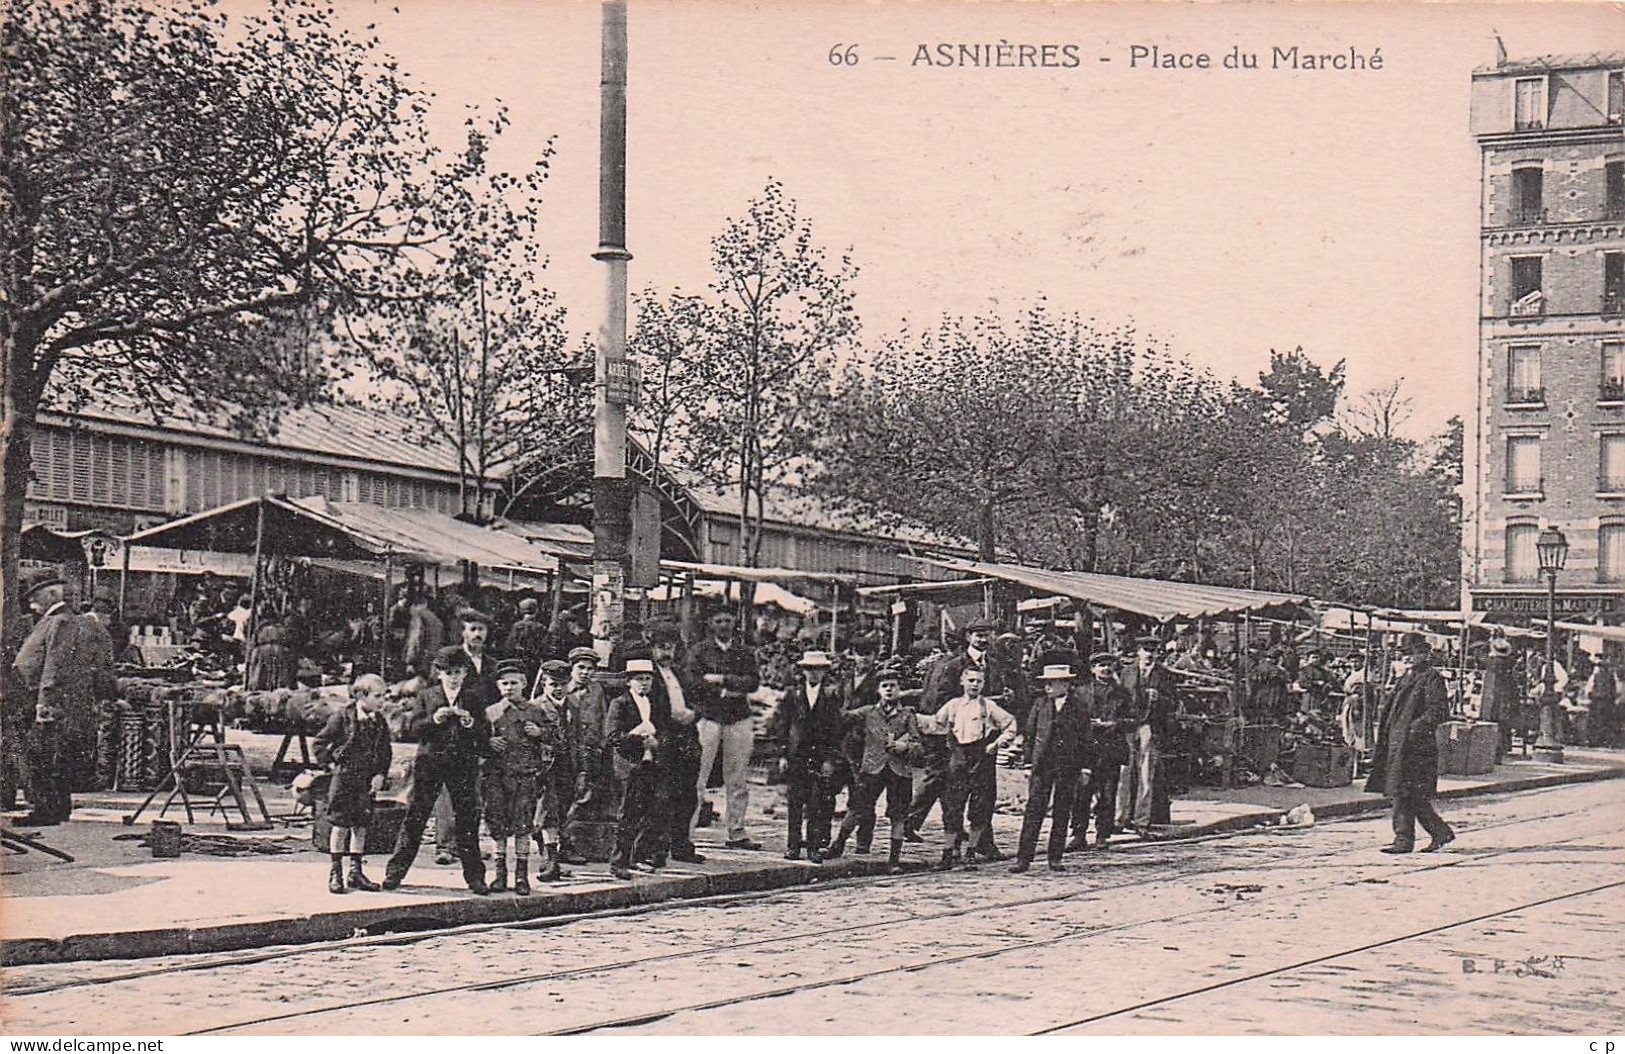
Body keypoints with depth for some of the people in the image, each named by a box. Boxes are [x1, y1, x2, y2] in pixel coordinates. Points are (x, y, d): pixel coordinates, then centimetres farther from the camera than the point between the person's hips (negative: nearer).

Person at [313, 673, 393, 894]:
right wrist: (330, 764, -7)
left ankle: (355, 872, 15)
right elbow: (320, 742, -4)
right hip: (344, 777, -5)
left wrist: (381, 774, 0)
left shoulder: (379, 722, 5)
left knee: (361, 826, 7)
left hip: (367, 780, 5)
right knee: (340, 825, -2)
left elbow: (386, 752, 11)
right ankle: (336, 872, 6)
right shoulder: (342, 717, -9)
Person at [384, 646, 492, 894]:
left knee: (467, 820, 2)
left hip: (463, 764, 1)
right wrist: (434, 719, -18)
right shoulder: (426, 696, 9)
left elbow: (486, 734, 4)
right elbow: (413, 726, -1)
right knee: (415, 817, 1)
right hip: (429, 763, 0)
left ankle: (474, 875, 9)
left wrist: (470, 723, -15)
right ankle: (396, 871, 7)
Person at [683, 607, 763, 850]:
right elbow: (689, 679, -8)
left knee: (737, 779, 5)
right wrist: (725, 691, -8)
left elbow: (753, 682, 2)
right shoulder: (699, 650, 6)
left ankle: (736, 832, 10)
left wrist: (721, 679, -8)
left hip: (739, 718, 3)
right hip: (708, 717, -3)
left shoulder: (744, 651, 14)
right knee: (698, 776, -9)